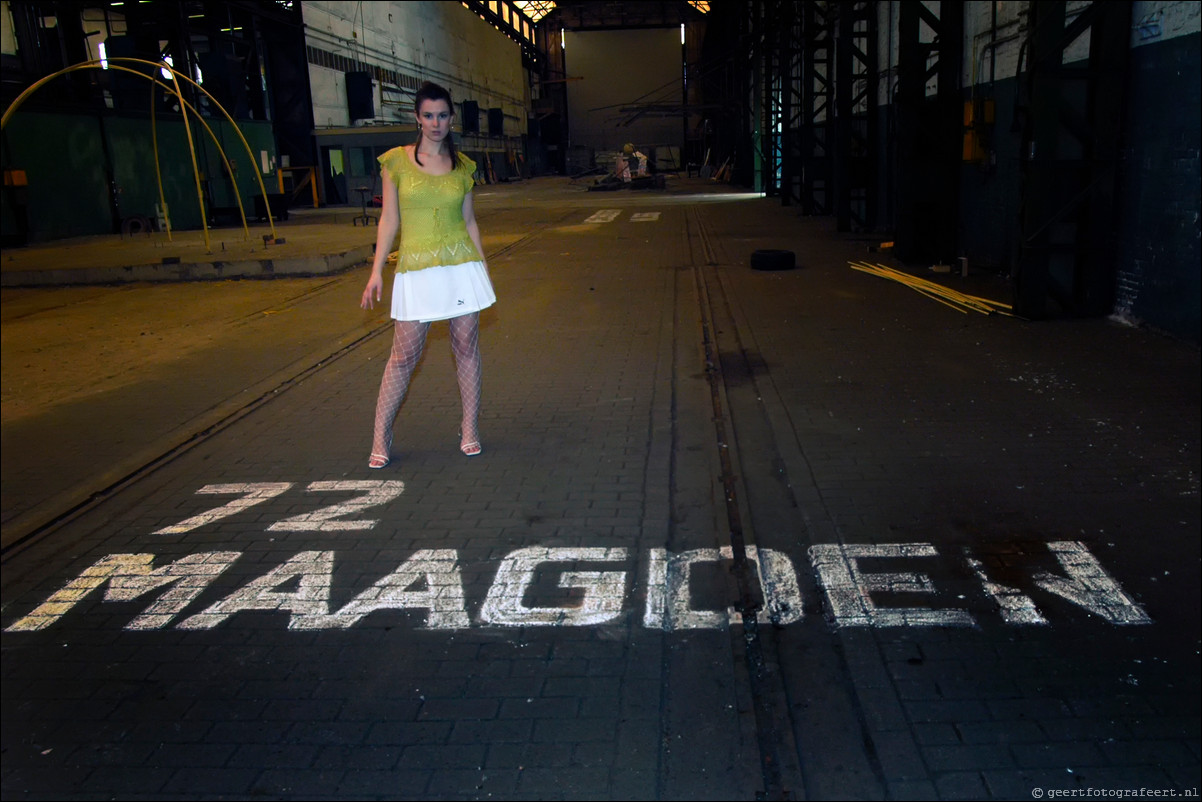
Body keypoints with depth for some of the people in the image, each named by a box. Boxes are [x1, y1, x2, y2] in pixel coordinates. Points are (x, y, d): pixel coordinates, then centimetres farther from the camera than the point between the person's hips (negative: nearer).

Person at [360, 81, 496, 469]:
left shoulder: (462, 165, 8)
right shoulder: (396, 161, 2)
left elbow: (469, 220, 13)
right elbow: (389, 220, 2)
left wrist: (483, 267, 11)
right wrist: (376, 270, -2)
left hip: (462, 266, 2)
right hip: (416, 269, -2)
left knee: (466, 347, 5)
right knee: (404, 355, 0)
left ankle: (470, 428, 18)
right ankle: (380, 436, 11)